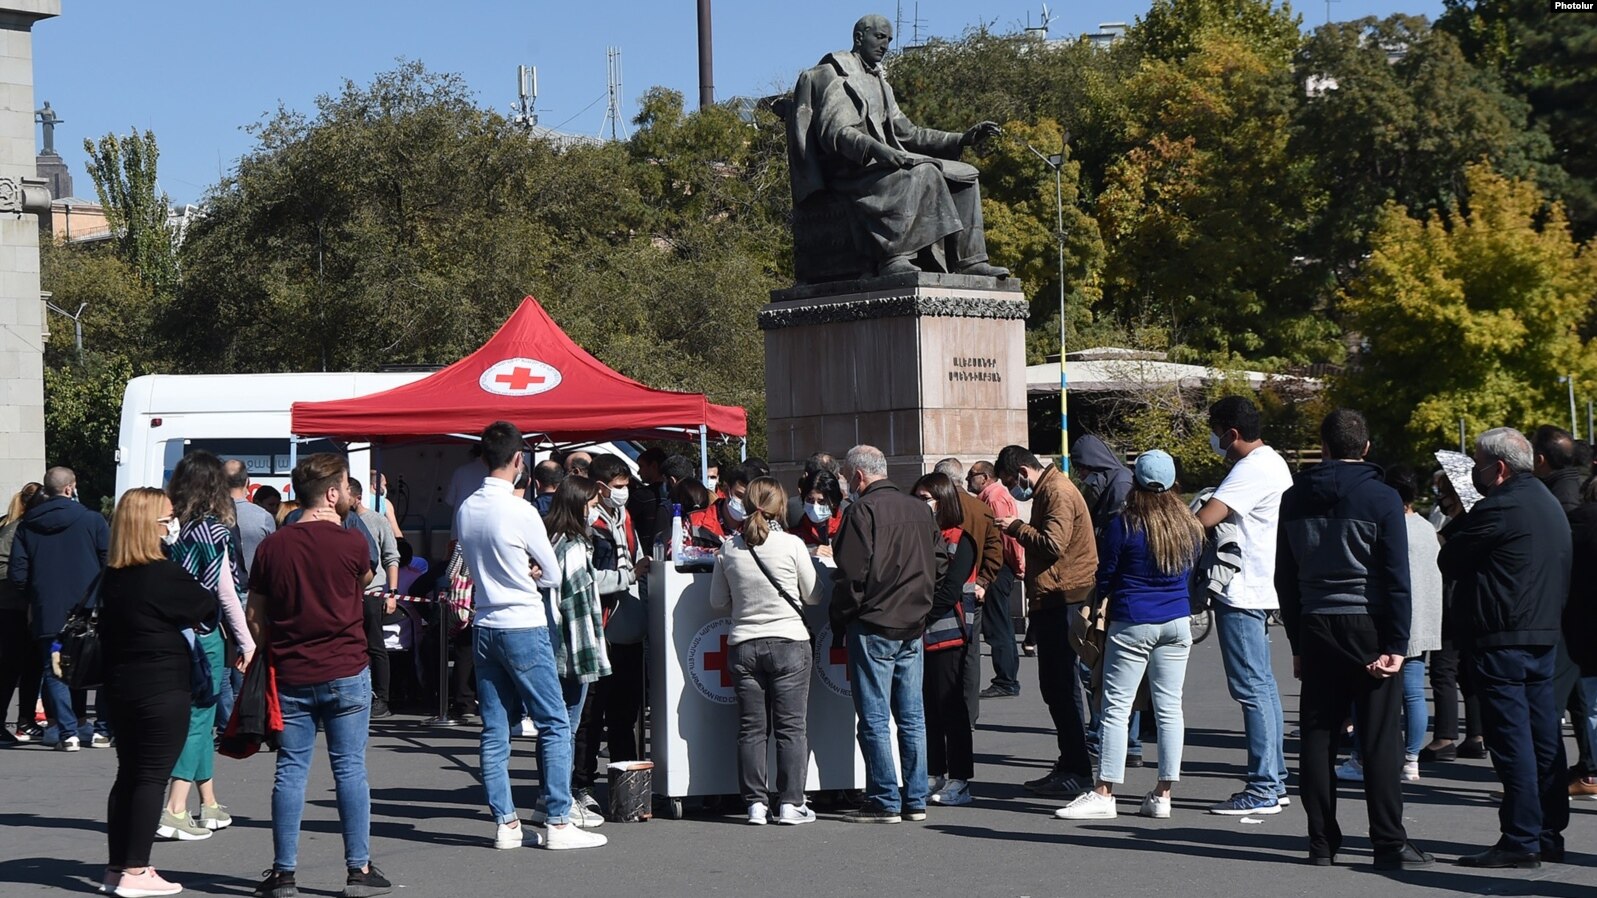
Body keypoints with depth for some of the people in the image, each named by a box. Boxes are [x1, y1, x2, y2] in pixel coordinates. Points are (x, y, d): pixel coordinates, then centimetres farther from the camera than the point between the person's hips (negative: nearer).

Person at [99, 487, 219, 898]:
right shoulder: (166, 575, -16)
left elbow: (107, 631, 13)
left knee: (128, 774, 14)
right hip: (163, 690, -8)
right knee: (152, 777, -3)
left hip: (121, 689, 8)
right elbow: (207, 608, -4)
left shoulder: (112, 578, 7)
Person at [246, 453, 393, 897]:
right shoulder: (350, 543, -9)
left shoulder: (271, 547, 1)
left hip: (290, 676, 3)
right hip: (345, 675, -3)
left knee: (290, 772, 7)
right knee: (350, 770, 4)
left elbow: (255, 617, 6)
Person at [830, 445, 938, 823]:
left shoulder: (863, 511, -11)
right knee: (911, 717, 9)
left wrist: (840, 621, -3)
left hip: (874, 626, -7)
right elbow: (933, 568, 18)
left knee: (874, 718, -2)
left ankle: (884, 801, -2)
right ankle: (915, 800, 12)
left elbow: (852, 575, -14)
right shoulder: (919, 509, 12)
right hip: (914, 625, 7)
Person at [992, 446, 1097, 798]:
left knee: (1060, 687, -8)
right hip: (1053, 601, 11)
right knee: (1054, 686, 13)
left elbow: (1053, 545, -22)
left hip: (1062, 601, -11)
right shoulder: (1048, 491, 21)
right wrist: (1020, 530, 11)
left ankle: (1077, 771, -6)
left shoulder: (1057, 492, -12)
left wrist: (1017, 528, -11)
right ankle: (1069, 765, 19)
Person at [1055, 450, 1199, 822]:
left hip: (1132, 624, -5)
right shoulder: (1189, 526, 4)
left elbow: (1105, 576, -1)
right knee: (1169, 707, 6)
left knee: (1116, 707, -2)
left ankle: (1104, 794, -3)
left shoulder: (1123, 524, -10)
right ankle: (1163, 794, 8)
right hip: (1177, 623, 5)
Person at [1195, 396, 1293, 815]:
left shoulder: (1252, 470, -17)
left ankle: (1262, 790, -8)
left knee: (1252, 689, -9)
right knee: (1263, 686, 13)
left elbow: (1206, 519, -25)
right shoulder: (1273, 463, 16)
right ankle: (1274, 782, 18)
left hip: (1242, 593, -11)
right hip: (1260, 589, 11)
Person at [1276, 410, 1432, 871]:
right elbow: (1396, 577, -9)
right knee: (1380, 740, -2)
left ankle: (1322, 842, 7)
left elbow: (1285, 577, 10)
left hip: (1315, 626, 3)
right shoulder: (1381, 498, -5)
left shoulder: (1295, 499, 7)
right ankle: (1390, 844, -3)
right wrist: (1396, 644, -7)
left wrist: (1297, 642, 14)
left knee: (1318, 736, 6)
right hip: (1368, 626, -3)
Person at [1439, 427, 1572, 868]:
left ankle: (1520, 841, -7)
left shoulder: (1499, 509, -15)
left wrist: (1452, 531, 13)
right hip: (1545, 633, 10)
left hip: (1502, 639, -10)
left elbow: (1450, 562, -10)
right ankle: (1548, 835, 17)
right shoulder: (1549, 505, 16)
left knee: (1511, 740, -8)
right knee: (1544, 738, 11)